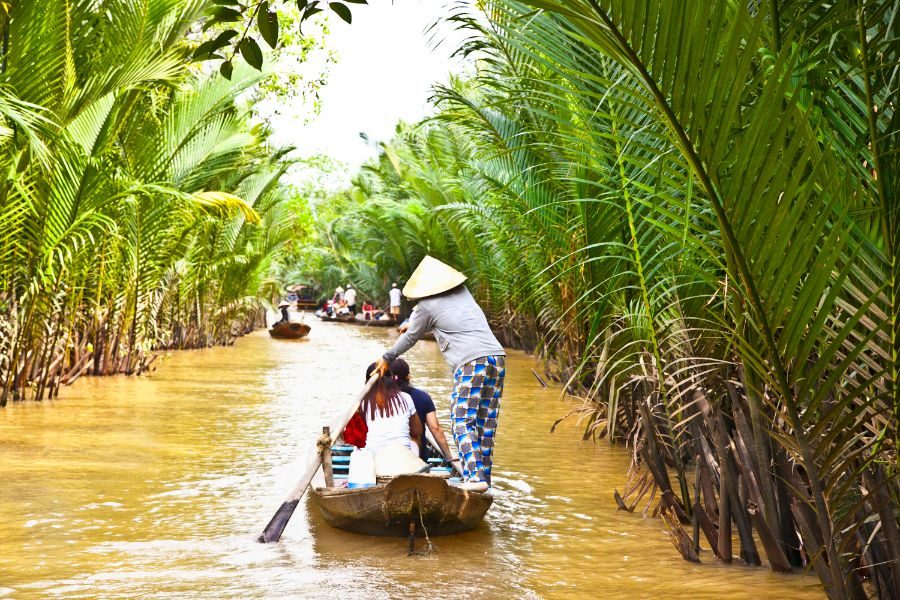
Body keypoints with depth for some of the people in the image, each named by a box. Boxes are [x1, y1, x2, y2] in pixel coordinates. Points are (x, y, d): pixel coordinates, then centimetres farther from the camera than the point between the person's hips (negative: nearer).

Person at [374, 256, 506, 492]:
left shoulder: (427, 306, 2)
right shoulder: (463, 293, 22)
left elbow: (410, 338, 16)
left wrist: (387, 358, 31)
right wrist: (410, 322, 55)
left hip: (472, 362, -7)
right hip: (497, 357, 7)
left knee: (463, 420, -7)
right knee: (486, 421, 10)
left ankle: (474, 476, -20)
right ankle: (484, 474, 12)